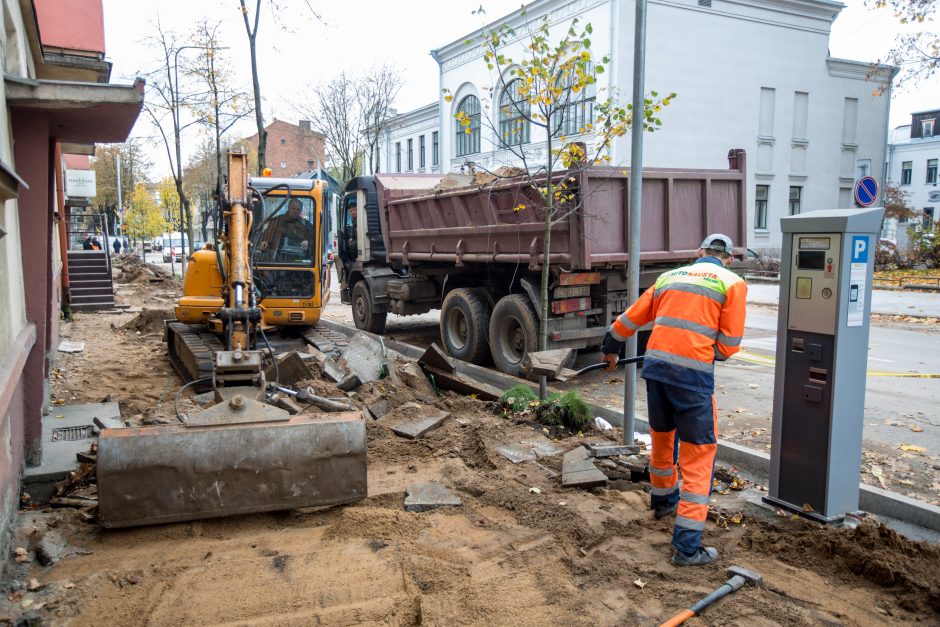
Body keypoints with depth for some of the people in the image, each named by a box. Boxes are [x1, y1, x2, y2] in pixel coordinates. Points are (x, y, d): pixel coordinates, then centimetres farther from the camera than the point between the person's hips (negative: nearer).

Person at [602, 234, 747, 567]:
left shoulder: (670, 277, 18)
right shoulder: (732, 283, 5)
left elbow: (629, 319, 23)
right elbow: (729, 345, -2)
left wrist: (611, 350, 40)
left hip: (655, 364, 5)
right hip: (693, 373, -5)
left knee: (661, 437, 26)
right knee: (699, 455, 3)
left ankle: (663, 500, 50)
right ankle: (687, 547, 4)